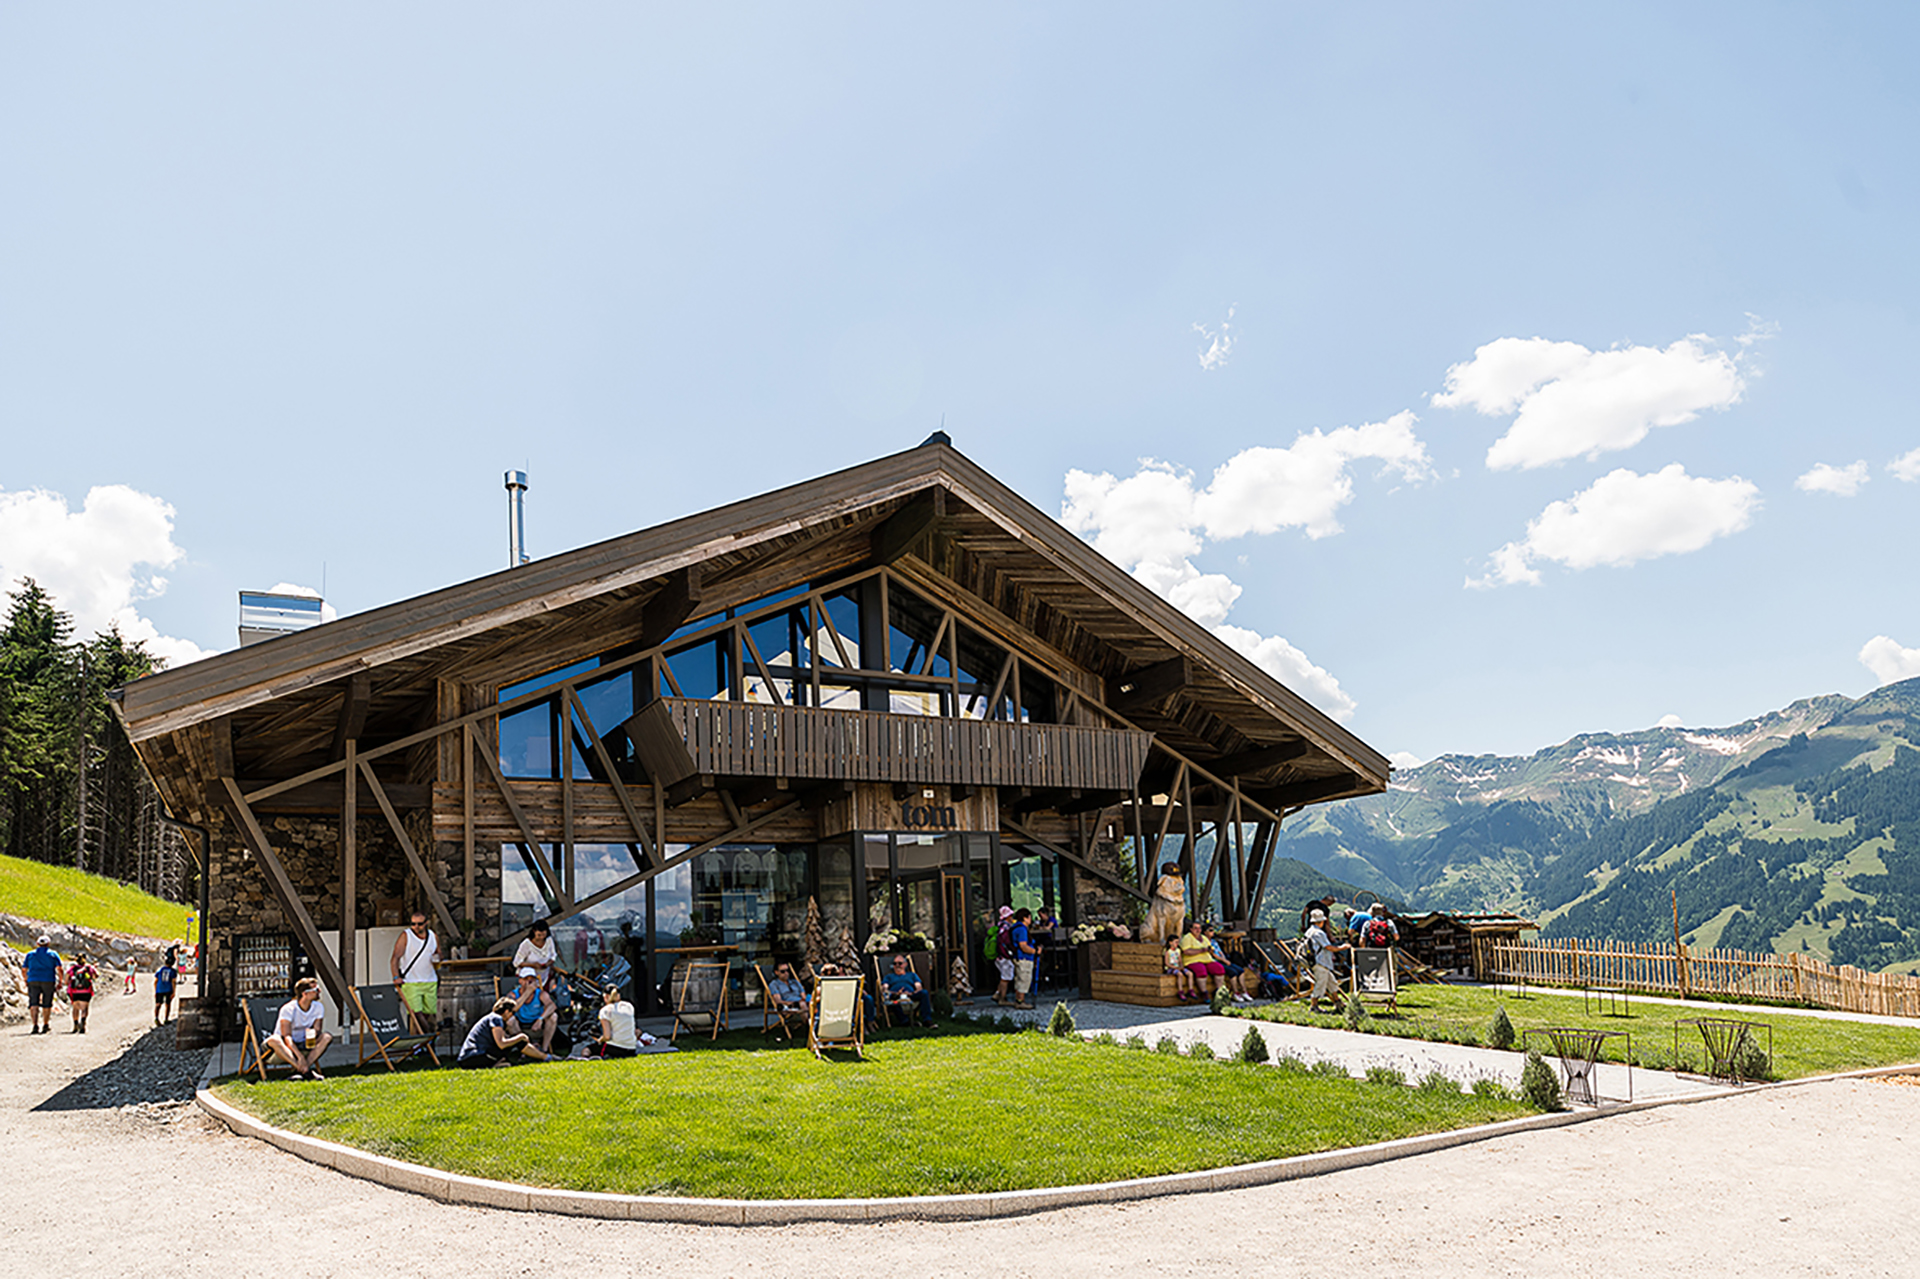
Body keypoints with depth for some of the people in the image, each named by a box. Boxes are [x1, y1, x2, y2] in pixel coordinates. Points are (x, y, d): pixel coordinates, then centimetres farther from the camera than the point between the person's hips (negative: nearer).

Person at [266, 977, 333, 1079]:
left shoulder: (318, 1007, -3)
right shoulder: (288, 1009, -19)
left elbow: (317, 1030, -3)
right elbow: (286, 1036, -26)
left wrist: (313, 1034, -30)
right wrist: (300, 1056, -38)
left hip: (304, 1046, 4)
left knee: (327, 1037, -22)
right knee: (273, 1040, -37)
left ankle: (299, 1070, -34)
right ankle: (306, 1071, -45)